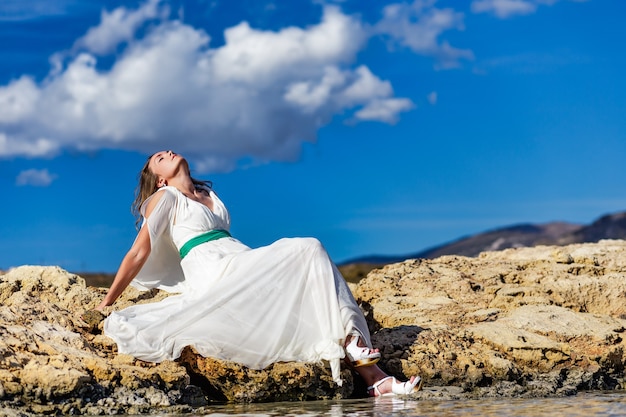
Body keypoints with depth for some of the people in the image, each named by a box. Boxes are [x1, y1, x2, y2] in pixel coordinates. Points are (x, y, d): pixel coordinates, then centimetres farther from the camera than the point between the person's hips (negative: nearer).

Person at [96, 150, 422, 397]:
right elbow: (137, 255, 4)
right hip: (215, 277, -6)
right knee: (307, 249, -19)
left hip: (242, 268, 6)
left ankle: (373, 376, -27)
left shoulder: (209, 195, 29)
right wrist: (106, 303, 1)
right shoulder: (165, 198, 8)